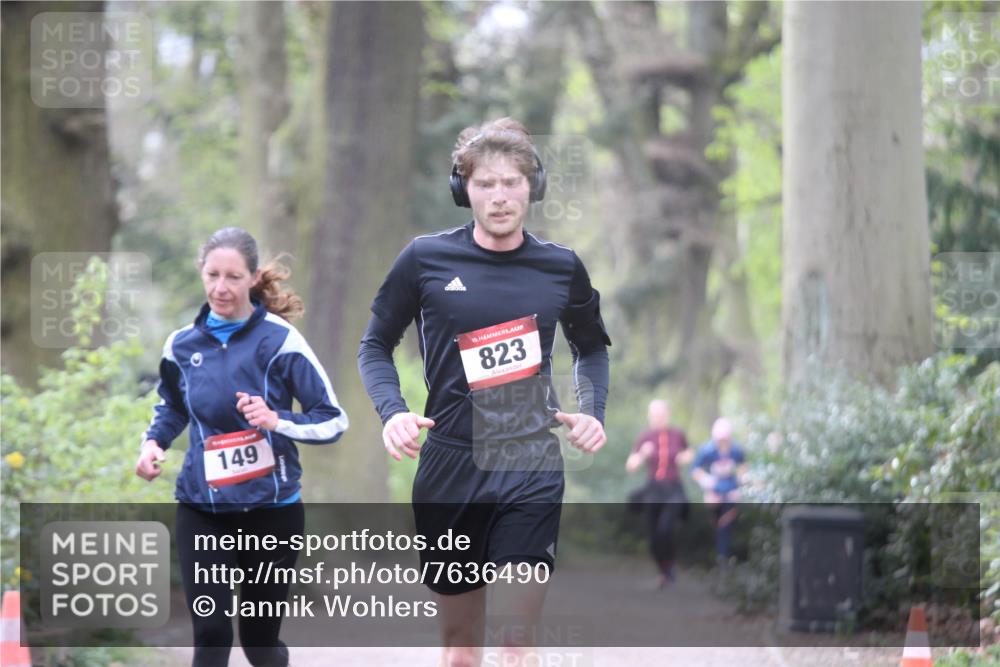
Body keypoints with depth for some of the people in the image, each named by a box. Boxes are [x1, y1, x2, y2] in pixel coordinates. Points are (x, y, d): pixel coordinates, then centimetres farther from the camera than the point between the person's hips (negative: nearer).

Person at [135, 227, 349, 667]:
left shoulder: (279, 340, -11)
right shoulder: (182, 344, 1)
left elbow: (334, 419, -8)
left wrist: (277, 420, -25)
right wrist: (153, 442, 2)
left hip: (270, 509, -2)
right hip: (201, 510, 2)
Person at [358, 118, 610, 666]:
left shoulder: (562, 268, 4)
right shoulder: (425, 259, -1)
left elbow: (591, 347, 22)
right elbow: (375, 345, 9)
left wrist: (591, 412, 4)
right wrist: (392, 411, -9)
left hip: (531, 473, 0)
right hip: (448, 471, 0)